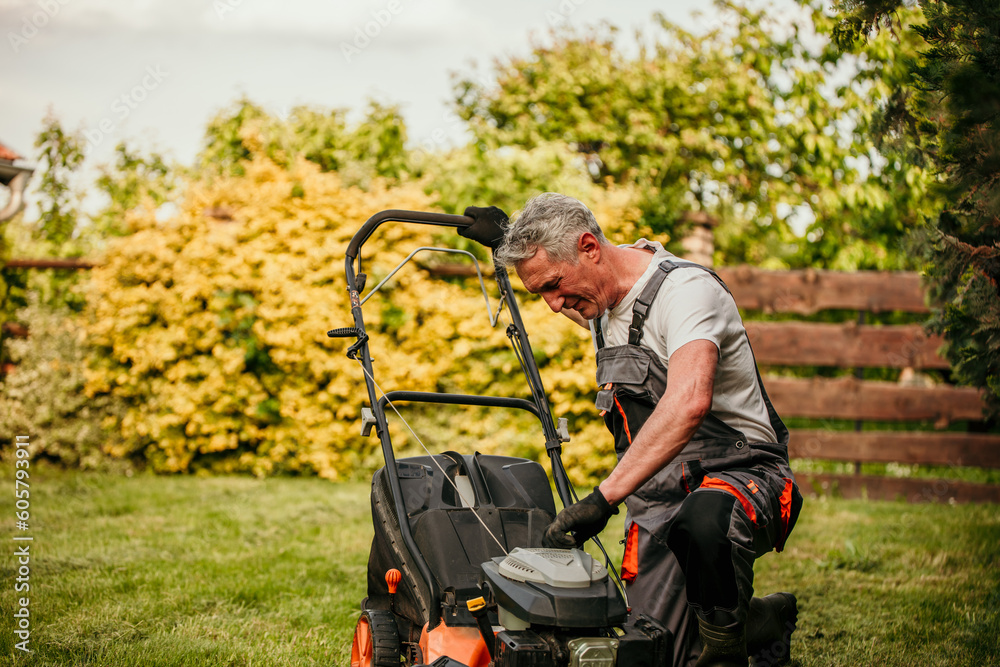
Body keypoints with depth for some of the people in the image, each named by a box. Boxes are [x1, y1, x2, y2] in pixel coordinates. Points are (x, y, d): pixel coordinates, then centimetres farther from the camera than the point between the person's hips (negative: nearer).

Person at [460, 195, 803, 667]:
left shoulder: (686, 288, -20)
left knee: (704, 519, -43)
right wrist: (509, 242, 28)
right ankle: (762, 622, 22)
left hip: (741, 475, -8)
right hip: (655, 501, 8)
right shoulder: (601, 299, 9)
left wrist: (604, 496, -42)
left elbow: (688, 403, -39)